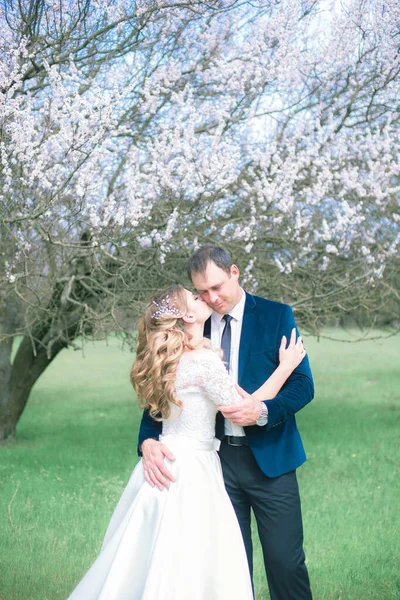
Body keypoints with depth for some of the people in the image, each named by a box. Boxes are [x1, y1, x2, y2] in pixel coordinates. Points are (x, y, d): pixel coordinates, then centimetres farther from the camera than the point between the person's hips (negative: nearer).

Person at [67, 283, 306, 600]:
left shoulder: (170, 359, 8)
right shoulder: (203, 359, -17)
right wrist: (285, 367, -7)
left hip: (164, 466, 8)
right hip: (190, 470, -8)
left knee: (150, 562, 16)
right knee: (185, 570, 1)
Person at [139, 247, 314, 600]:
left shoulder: (276, 316, -1)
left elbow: (303, 384, -5)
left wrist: (263, 410, -24)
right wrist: (148, 442, -14)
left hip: (268, 457, -2)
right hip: (218, 459, 3)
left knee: (285, 560, -1)